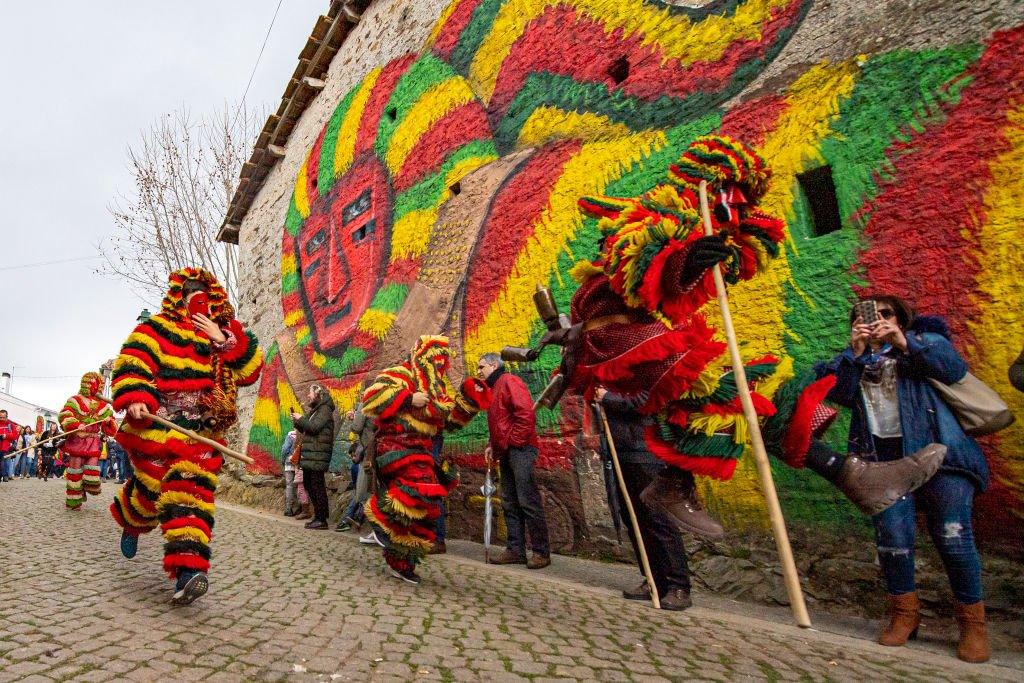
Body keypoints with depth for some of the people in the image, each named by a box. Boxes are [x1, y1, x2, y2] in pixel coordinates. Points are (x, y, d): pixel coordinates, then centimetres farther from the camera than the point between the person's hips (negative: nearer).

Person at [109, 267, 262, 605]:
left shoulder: (225, 335, 13)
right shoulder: (157, 328, 3)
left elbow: (251, 369, 2)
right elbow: (132, 362, -8)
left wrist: (223, 340, -9)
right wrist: (134, 397, -24)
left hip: (202, 433, 2)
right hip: (156, 427, -2)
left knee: (193, 493, -8)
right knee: (152, 489, 5)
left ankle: (188, 569, -12)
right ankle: (131, 521, 43)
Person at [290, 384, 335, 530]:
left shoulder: (325, 409, -9)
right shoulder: (315, 410, 21)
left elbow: (314, 427, -20)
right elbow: (306, 430, 24)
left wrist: (301, 419, -7)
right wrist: (297, 422, 8)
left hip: (317, 455, -10)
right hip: (309, 455, 10)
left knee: (317, 486, -8)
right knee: (308, 484, 14)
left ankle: (322, 520, -4)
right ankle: (318, 515, 22)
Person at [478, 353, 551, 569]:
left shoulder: (509, 381, -6)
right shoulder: (494, 389, 24)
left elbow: (525, 412, -18)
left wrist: (515, 442, -16)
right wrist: (492, 445, 17)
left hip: (520, 450, -10)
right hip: (506, 453, 10)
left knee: (528, 501, -8)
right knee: (510, 503, 9)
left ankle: (541, 552, -1)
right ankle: (515, 550, 15)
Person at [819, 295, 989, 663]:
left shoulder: (924, 339, 16)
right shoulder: (852, 359, 19)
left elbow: (955, 369, -4)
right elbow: (837, 394, -1)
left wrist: (905, 343, -14)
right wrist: (855, 352, -11)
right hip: (885, 460, 1)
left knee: (953, 537, -5)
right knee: (893, 537, -7)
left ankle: (972, 621, 15)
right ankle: (904, 613, 13)